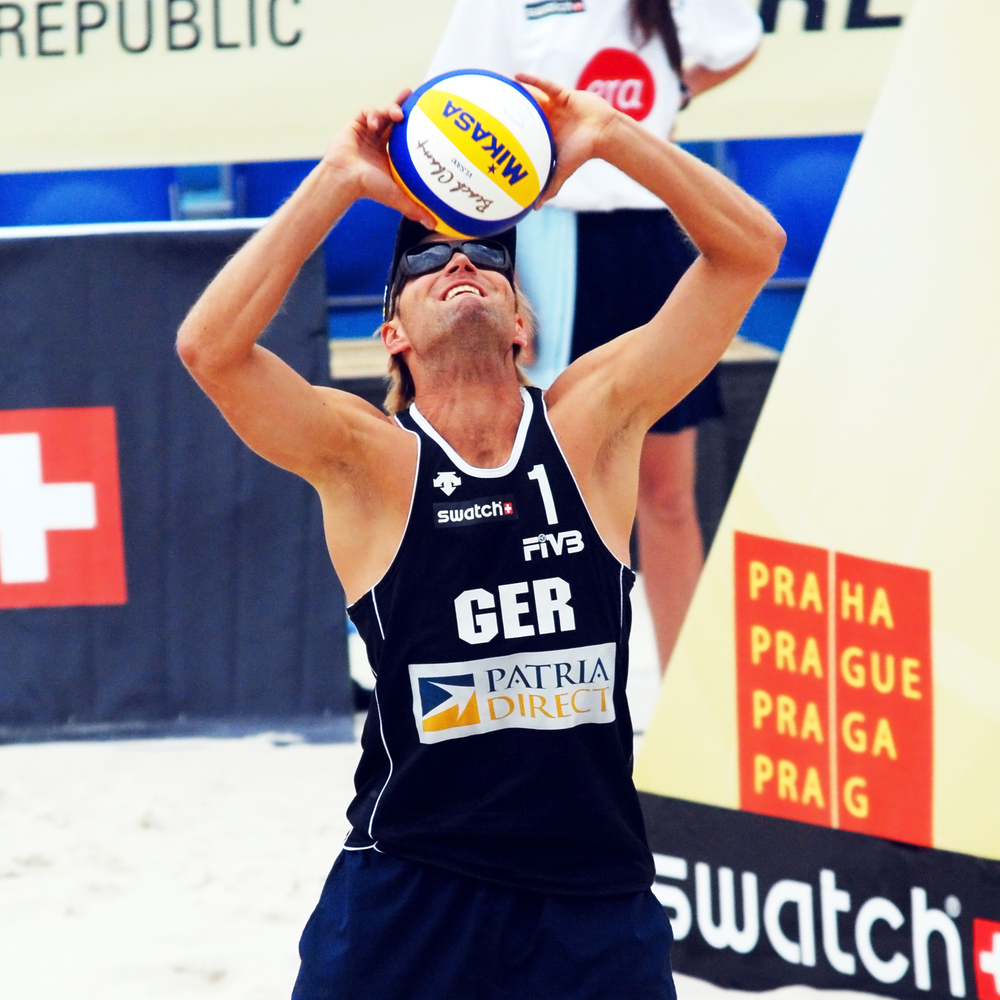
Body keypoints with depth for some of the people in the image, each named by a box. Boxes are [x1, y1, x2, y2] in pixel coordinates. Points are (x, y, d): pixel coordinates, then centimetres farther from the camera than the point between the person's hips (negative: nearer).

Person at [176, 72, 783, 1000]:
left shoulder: (588, 421, 3)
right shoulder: (367, 455, -3)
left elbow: (750, 247, -1)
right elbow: (208, 346, -20)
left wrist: (608, 138, -11)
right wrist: (339, 181, -18)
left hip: (595, 888, 2)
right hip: (411, 883, -2)